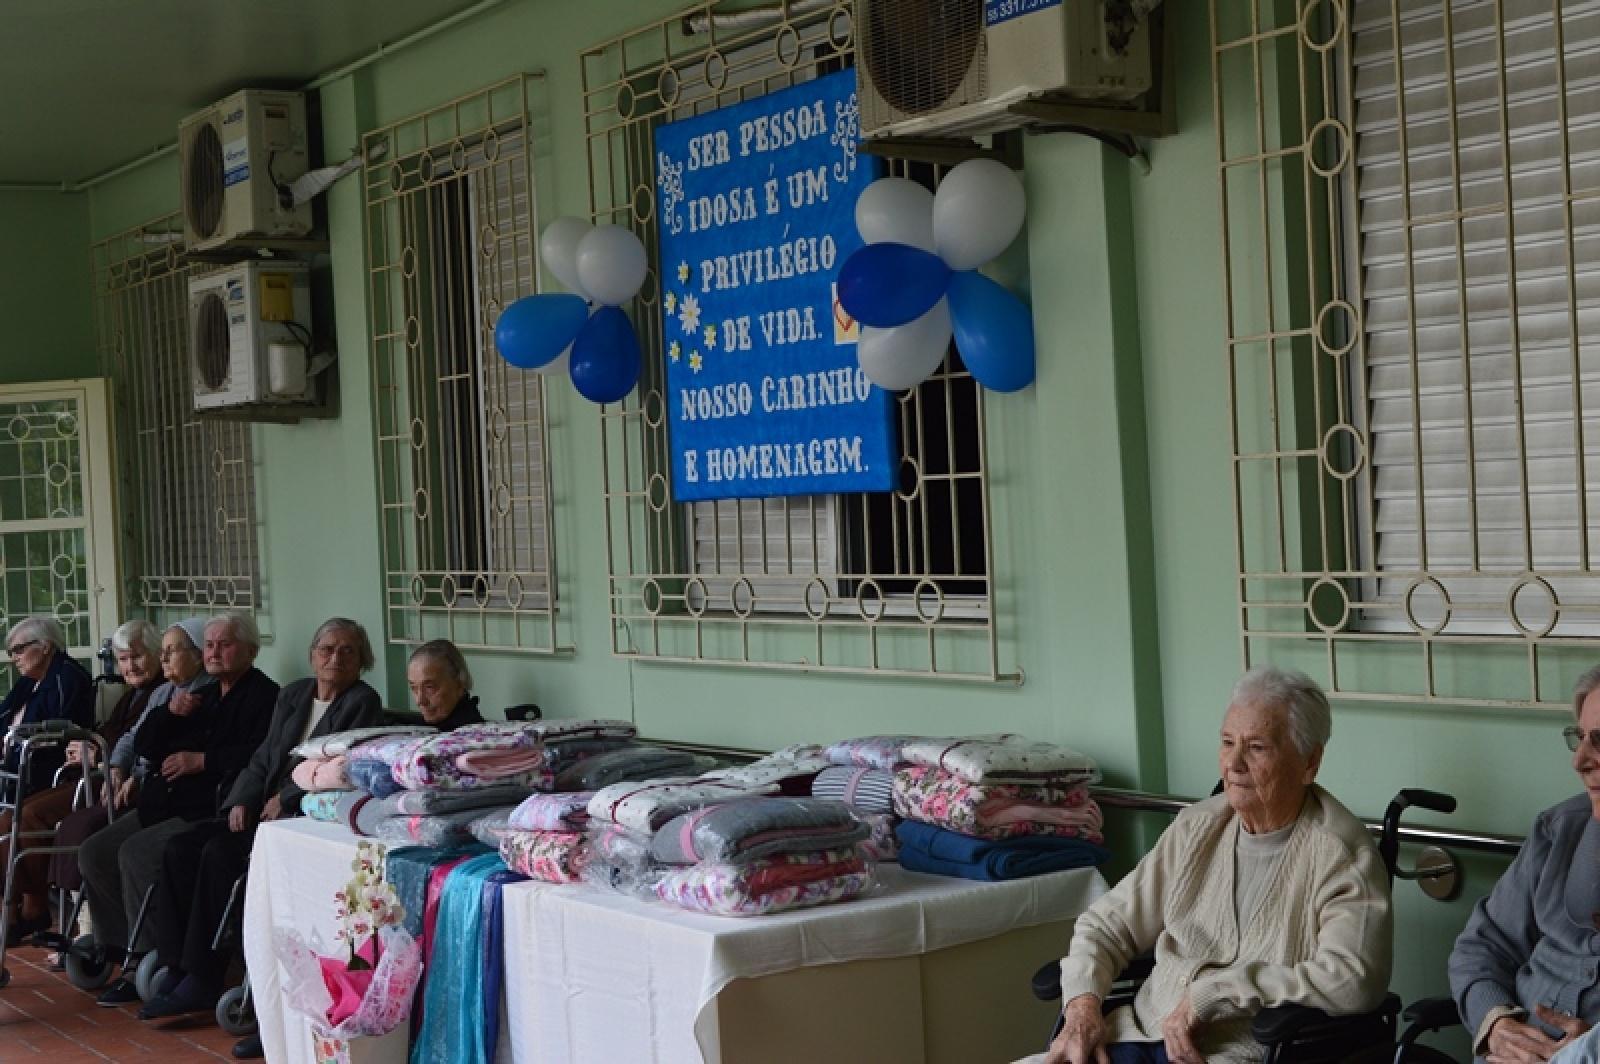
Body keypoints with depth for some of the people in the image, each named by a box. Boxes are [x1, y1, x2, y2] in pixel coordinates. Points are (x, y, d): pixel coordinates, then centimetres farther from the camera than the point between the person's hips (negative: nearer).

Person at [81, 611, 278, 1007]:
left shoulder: (263, 696, -2)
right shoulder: (202, 695, 24)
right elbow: (144, 746, 20)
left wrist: (202, 760, -16)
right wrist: (171, 712, 2)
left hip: (209, 809, -9)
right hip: (162, 805, 9)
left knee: (136, 854, -27)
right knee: (93, 853, -4)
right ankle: (120, 949, 2)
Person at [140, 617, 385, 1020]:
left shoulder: (363, 702, -2)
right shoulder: (292, 695, 18)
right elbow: (263, 759, 18)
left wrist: (284, 798, -10)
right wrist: (242, 801, 0)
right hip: (265, 807, 7)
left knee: (220, 852, -26)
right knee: (180, 848, -13)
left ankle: (203, 980, -21)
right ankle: (177, 969, -13)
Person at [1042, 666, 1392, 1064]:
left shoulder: (1342, 853, -7)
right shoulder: (1196, 827, 11)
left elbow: (1355, 979, -22)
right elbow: (1107, 923, 15)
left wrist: (1213, 993, -19)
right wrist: (1082, 1006, -5)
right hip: (1140, 1032, 5)